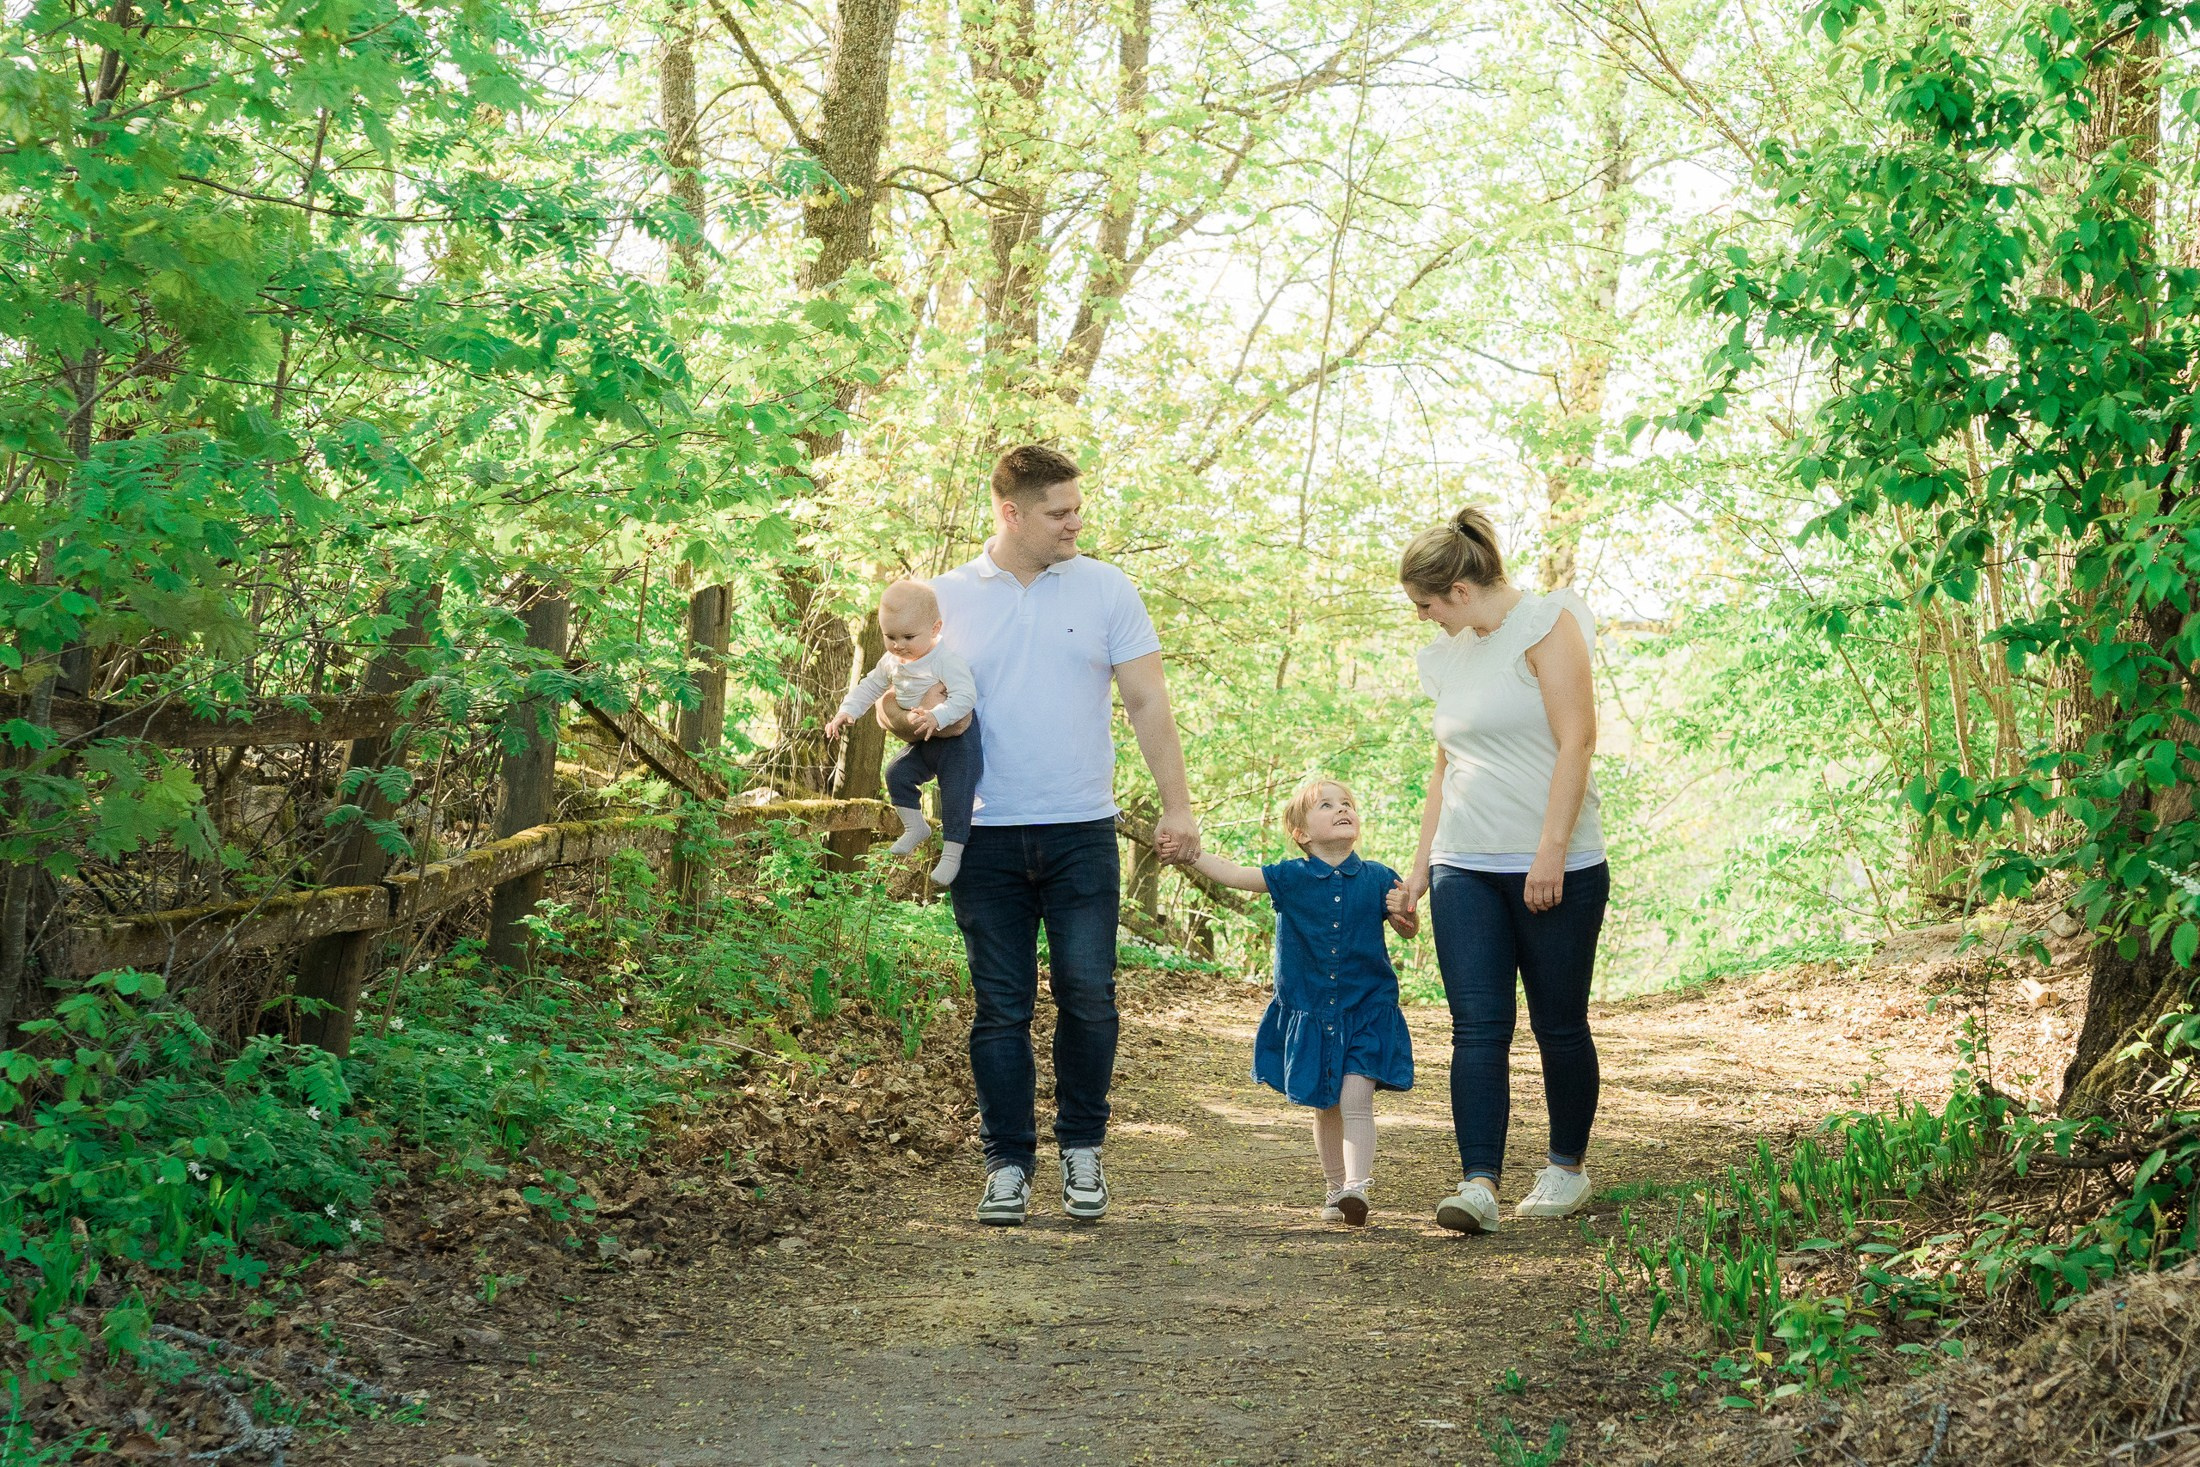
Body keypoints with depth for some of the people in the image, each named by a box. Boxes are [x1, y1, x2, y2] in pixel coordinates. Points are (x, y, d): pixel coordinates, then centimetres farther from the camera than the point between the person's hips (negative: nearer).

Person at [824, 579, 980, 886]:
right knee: (898, 774, -2)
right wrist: (846, 711, 1)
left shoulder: (945, 661, -25)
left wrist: (937, 717, -44)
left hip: (957, 739, -8)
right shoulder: (891, 662, 1)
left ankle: (952, 852, -1)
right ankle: (915, 826, 14)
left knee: (955, 794, -9)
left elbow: (966, 695, -32)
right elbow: (869, 686, 13)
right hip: (923, 742, 8)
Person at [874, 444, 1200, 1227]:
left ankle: (1081, 1148, 16)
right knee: (1000, 1007, 4)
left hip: (1082, 832, 0)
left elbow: (1148, 703, 4)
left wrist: (1177, 807, -4)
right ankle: (1008, 1162, 12)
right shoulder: (947, 598, 6)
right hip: (987, 837, 0)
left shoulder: (1106, 590, 5)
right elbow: (893, 700, 9)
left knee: (1088, 997, -2)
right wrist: (907, 712, -15)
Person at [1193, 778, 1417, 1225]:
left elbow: (1408, 930, 6)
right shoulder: (1290, 878, -3)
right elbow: (1232, 874, -2)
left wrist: (1404, 911, -16)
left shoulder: (1377, 879, -3)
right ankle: (1336, 1189, 24)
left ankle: (1356, 1187, -20)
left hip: (1366, 1011, -2)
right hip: (1308, 1015, 2)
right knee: (1324, 1106, 11)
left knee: (1355, 1100, -14)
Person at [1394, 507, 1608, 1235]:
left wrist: (1551, 849, -19)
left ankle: (1567, 1168, 21)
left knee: (1559, 1025, 4)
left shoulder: (1547, 624, -5)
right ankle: (1479, 1183, -12)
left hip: (1555, 867, -5)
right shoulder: (1446, 654, 17)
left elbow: (1576, 741, -13)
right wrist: (1421, 863, 18)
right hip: (1464, 867, 6)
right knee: (1478, 1026, -6)